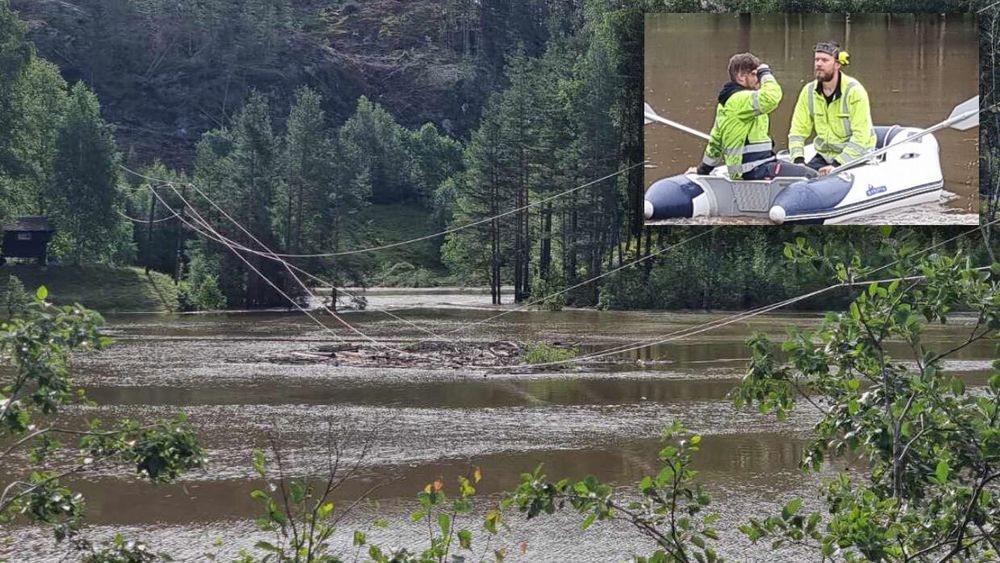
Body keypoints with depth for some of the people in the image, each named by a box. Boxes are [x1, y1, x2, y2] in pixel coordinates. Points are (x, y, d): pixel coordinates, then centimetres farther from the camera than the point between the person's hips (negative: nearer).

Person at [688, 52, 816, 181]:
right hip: (757, 170, -11)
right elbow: (771, 97, -32)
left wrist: (703, 169, 37)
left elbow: (716, 140, 28)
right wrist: (765, 73, -13)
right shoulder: (740, 99, -14)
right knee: (810, 176, -17)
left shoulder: (726, 103, 19)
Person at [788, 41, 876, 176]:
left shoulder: (854, 91, -13)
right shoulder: (808, 92, 2)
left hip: (854, 156, -5)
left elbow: (861, 136, -18)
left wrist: (837, 165, -26)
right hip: (824, 154, 5)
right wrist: (798, 160, -14)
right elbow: (798, 130, 3)